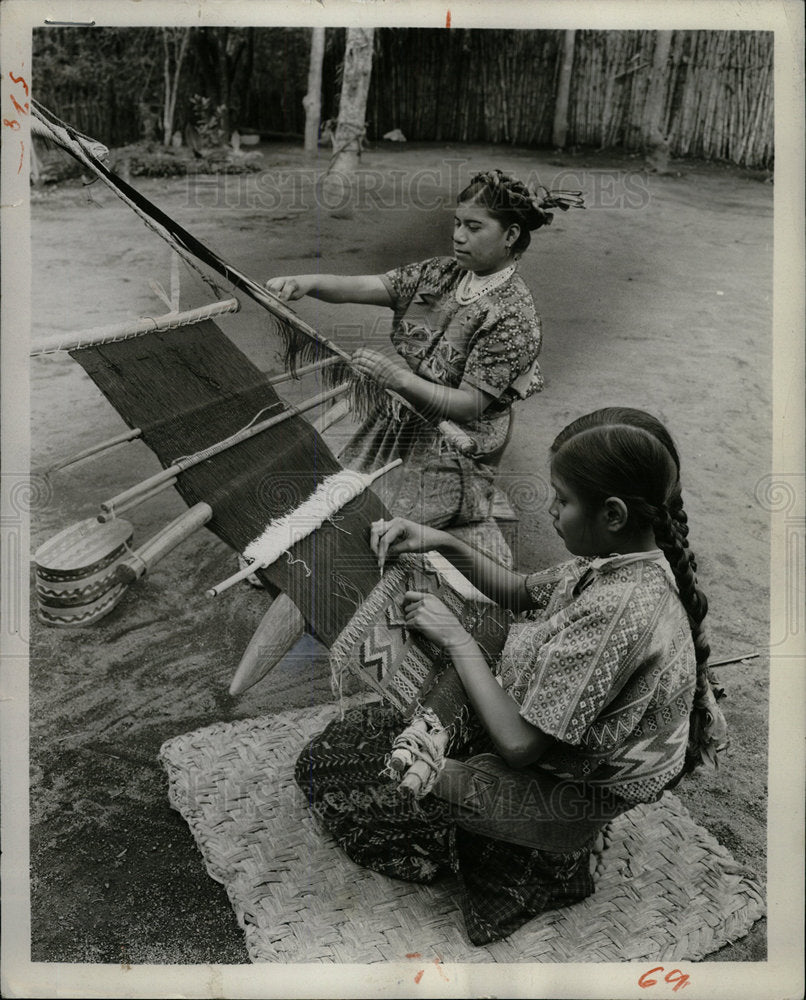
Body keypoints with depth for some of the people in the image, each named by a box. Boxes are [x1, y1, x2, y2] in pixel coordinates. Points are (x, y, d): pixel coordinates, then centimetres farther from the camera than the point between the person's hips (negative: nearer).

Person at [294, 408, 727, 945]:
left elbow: (520, 743, -31)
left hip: (567, 797, -9)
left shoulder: (618, 612, -36)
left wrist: (456, 638, -21)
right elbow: (520, 591, 8)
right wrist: (444, 543, -4)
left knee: (329, 763, -5)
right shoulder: (629, 560, -8)